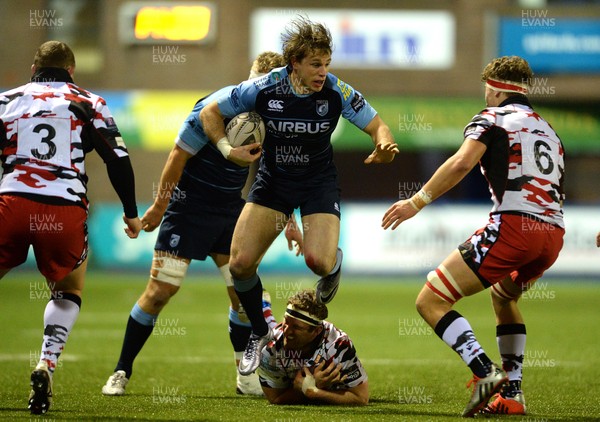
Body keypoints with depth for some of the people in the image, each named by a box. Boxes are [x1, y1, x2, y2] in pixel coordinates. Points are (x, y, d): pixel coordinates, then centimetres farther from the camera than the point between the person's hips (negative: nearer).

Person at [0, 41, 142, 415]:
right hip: (66, 210, 0)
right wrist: (132, 213, 17)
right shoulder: (89, 103, 14)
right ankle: (46, 365, 1)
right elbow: (118, 159, 7)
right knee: (69, 293, 23)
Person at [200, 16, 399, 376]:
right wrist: (227, 149, -21)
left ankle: (335, 262, 19)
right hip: (273, 180, 1)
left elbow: (377, 125, -8)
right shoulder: (264, 89, -18)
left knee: (318, 261, -23)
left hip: (319, 181, -1)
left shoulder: (336, 92, -18)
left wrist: (384, 147, -31)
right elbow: (210, 113, -5)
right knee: (240, 264, -10)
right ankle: (260, 334, 16)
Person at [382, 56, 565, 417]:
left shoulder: (492, 118, 7)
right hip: (553, 234, 8)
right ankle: (512, 394, 26)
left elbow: (463, 161, -12)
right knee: (503, 295, 36)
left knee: (431, 302, -5)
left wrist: (417, 202, -9)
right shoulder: (549, 131, 28)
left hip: (513, 225, -8)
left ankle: (486, 373, -24)